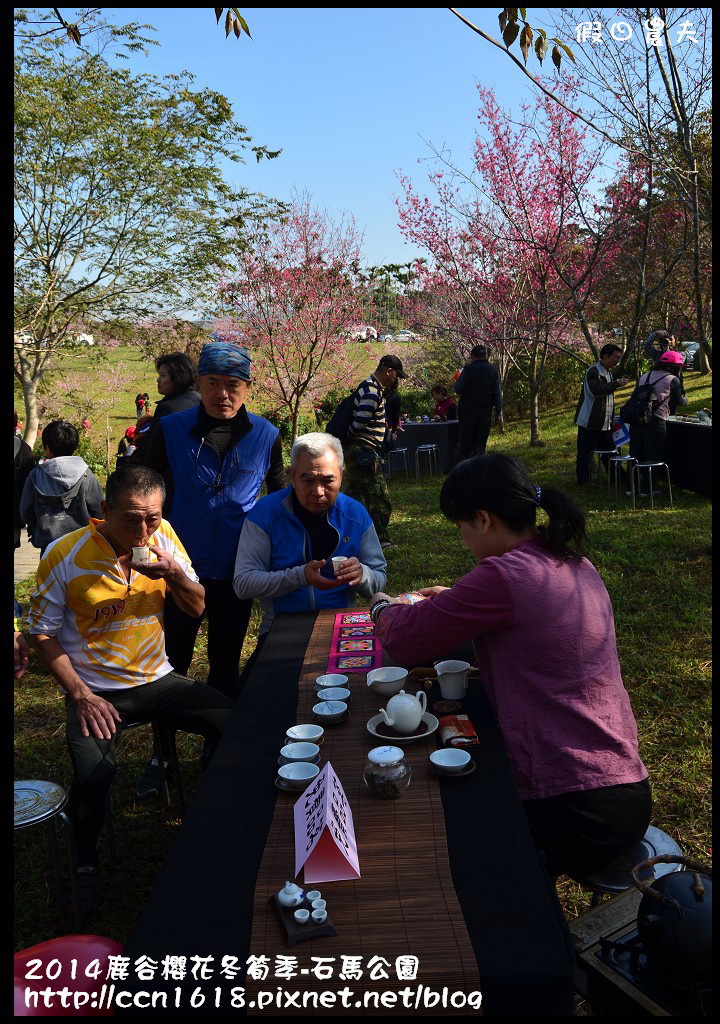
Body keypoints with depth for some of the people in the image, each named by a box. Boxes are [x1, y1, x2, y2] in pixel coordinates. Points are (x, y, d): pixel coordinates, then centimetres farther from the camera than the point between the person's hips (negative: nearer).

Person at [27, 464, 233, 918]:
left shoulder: (163, 535, -5)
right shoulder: (66, 556, -15)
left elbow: (197, 607, 2)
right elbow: (43, 634, -5)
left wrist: (175, 573, -20)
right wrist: (81, 695, -13)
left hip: (157, 678, 4)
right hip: (97, 690, -3)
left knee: (232, 722, -16)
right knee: (94, 775, -28)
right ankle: (85, 861, 6)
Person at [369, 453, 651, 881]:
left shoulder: (505, 576, -22)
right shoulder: (575, 565, 5)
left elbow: (404, 641, -13)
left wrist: (383, 606, 8)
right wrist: (454, 601, 23)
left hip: (575, 813, -8)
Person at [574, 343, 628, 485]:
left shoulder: (609, 373, 18)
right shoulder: (593, 372, -12)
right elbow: (596, 389, -30)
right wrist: (617, 384, -24)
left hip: (605, 424, 9)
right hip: (590, 422, -9)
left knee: (609, 451, 13)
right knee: (585, 453, -1)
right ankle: (583, 482, 6)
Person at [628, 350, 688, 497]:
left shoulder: (645, 376, 15)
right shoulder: (673, 380, 0)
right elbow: (679, 401, 12)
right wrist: (685, 400, 36)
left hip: (637, 419, 6)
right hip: (656, 422, -5)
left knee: (636, 455, 13)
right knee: (652, 457, 4)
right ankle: (645, 490, 7)